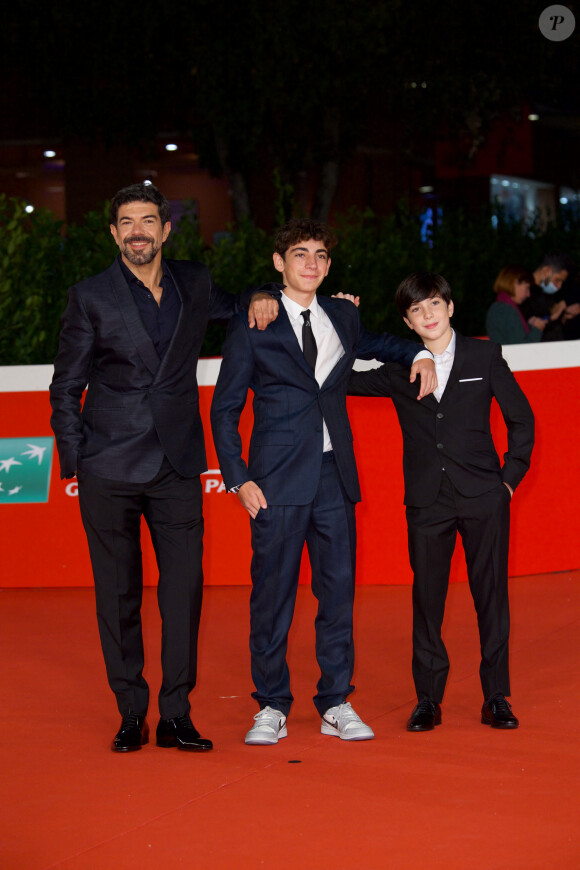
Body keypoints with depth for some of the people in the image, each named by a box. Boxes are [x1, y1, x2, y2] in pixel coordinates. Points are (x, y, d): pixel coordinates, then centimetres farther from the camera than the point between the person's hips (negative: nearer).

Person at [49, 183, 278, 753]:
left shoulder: (195, 284, 8)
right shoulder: (91, 298, 0)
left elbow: (232, 309, 28)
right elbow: (66, 386, 3)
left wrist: (259, 298, 4)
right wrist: (74, 459, -4)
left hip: (177, 465, 2)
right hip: (109, 469, -2)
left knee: (184, 588, 0)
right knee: (118, 594, 4)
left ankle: (177, 715, 9)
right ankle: (131, 714, 15)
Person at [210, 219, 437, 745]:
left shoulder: (343, 317, 13)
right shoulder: (252, 326, 0)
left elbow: (374, 343, 36)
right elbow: (225, 408, 1)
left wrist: (418, 354, 16)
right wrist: (238, 479, -8)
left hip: (335, 475, 4)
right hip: (278, 480, -4)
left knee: (338, 589, 4)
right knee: (272, 593, 0)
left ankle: (337, 705, 14)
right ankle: (272, 707, 12)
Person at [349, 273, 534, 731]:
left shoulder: (485, 356, 3)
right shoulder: (397, 370, 6)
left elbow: (521, 418, 9)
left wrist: (510, 478, 3)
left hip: (484, 497, -1)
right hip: (427, 501, 1)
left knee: (491, 596, 2)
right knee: (427, 599, 3)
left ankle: (496, 698, 11)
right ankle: (428, 698, 13)